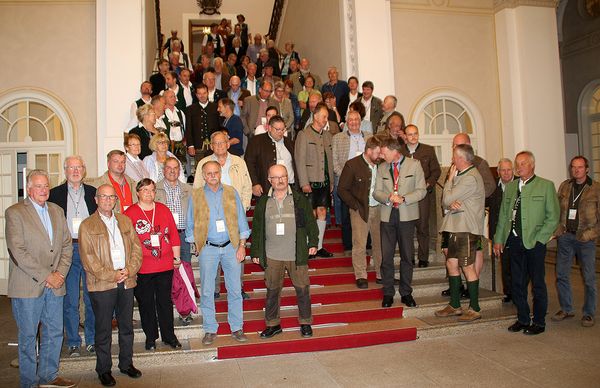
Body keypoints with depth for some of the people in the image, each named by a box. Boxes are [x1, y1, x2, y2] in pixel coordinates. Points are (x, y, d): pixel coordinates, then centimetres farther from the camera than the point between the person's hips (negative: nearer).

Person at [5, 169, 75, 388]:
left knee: (54, 333, 13)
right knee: (28, 336, 6)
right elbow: (18, 252, -14)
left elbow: (66, 245, 11)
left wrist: (60, 273, -3)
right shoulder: (14, 213, -6)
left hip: (55, 285, 5)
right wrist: (46, 276, -15)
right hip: (27, 286, -5)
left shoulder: (57, 211, 12)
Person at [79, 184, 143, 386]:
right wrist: (111, 276, -15)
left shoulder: (125, 221, 13)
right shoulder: (87, 225, -1)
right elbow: (88, 258, -9)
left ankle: (126, 363, 27)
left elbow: (136, 248, 9)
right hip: (102, 285, -4)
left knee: (127, 326, 13)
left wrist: (129, 270, -7)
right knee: (103, 329, 5)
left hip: (126, 282, 4)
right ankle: (104, 369, 19)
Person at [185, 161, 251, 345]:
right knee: (207, 291, 3)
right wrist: (196, 245, 3)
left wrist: (242, 245, 0)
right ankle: (210, 330, 16)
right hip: (207, 248, 0)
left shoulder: (231, 193, 5)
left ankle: (237, 328, 16)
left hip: (231, 246, 1)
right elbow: (191, 224, 9)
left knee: (235, 289, 4)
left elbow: (241, 220, 6)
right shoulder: (196, 195, 4)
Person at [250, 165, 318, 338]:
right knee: (272, 290, 9)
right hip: (272, 256, 1)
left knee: (302, 288, 6)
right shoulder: (263, 202, 6)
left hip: (297, 254, -1)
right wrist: (255, 251, 8)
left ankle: (305, 322, 24)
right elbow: (256, 228, 9)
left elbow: (310, 222, 6)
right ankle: (272, 324, 24)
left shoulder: (300, 199, 3)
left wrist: (313, 242, -1)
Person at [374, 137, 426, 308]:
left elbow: (421, 190, -2)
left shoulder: (414, 165, 1)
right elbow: (376, 192, 8)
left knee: (407, 256, 6)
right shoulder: (382, 168, 10)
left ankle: (406, 293, 18)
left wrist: (403, 199, -16)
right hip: (387, 216, 2)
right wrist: (388, 198, -13)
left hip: (407, 216, -2)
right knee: (386, 256, 1)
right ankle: (388, 294, 13)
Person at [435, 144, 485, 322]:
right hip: (456, 227, 10)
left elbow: (446, 199, -17)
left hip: (467, 229, -10)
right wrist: (452, 204, -14)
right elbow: (445, 202, 10)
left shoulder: (470, 178, -15)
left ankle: (474, 309, 7)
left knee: (468, 267, -3)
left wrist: (450, 178, -5)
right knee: (451, 264, 12)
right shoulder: (461, 175, 16)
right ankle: (455, 305, 22)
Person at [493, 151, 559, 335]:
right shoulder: (510, 187, 13)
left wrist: (539, 238, -10)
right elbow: (503, 215, 15)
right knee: (517, 283, 10)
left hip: (534, 242, -4)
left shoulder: (546, 186, -1)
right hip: (514, 241, 4)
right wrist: (498, 239, 10)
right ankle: (522, 319, 24)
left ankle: (539, 322, 17)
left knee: (537, 283, 4)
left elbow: (553, 216, -3)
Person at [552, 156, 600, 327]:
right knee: (561, 275, 7)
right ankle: (566, 309, 21)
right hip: (565, 237, 3)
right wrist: (558, 229, 0)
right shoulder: (564, 186, 8)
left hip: (586, 239, -3)